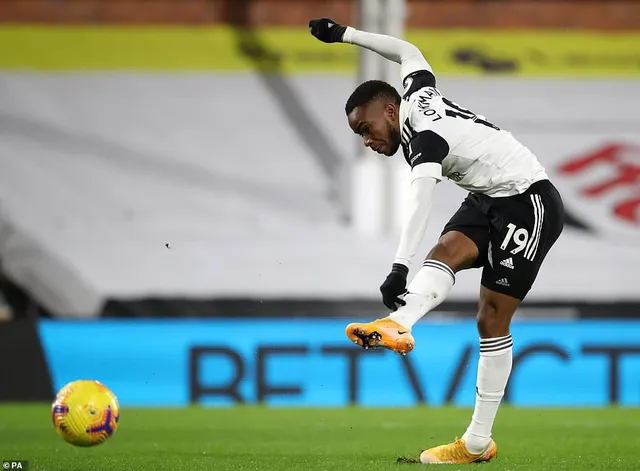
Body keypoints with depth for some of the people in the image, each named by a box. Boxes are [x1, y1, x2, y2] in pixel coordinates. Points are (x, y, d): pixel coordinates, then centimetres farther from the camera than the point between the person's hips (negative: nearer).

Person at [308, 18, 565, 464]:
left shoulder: (425, 136, -23)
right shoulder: (419, 93, 4)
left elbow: (421, 202, -38)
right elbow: (408, 51, 26)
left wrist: (400, 267, -49)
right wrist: (345, 35, 29)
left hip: (530, 202, -9)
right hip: (489, 200, 9)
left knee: (492, 319, -15)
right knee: (445, 252, -20)